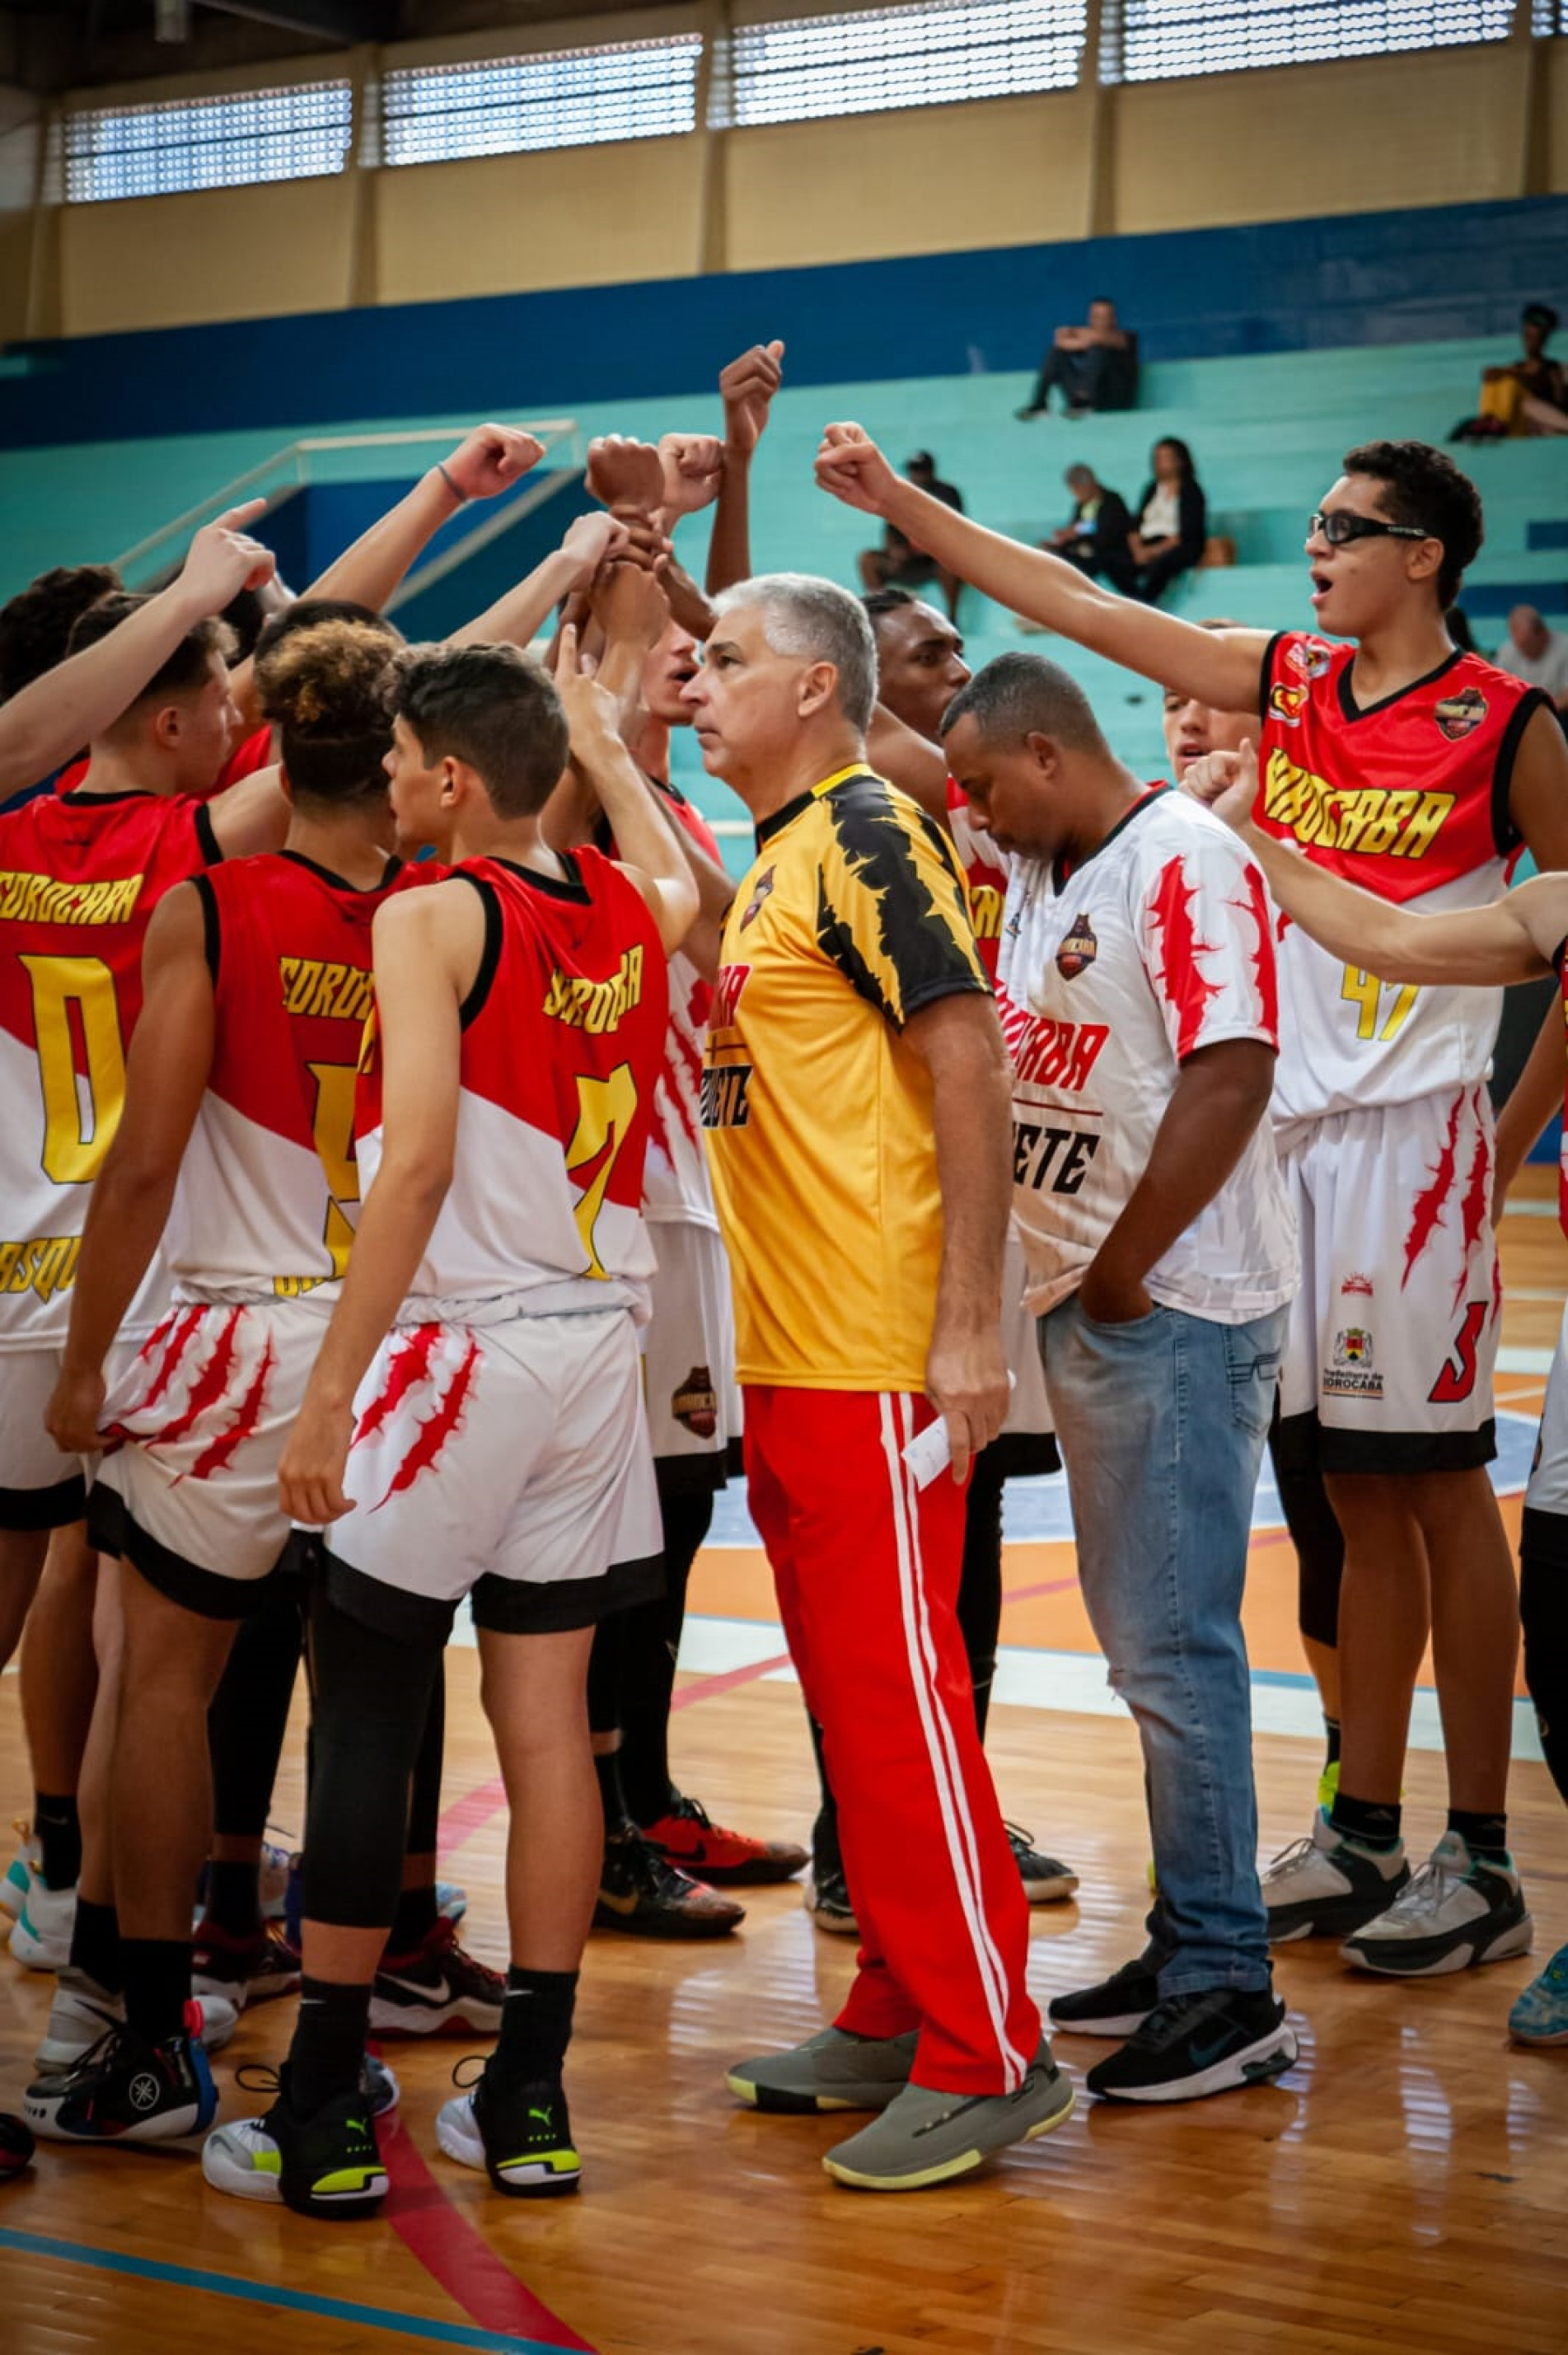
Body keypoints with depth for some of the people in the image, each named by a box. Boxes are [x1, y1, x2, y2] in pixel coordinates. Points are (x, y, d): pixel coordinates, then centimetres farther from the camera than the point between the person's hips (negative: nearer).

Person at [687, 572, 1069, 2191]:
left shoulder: (866, 836, -11)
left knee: (894, 1690, -6)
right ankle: (897, 2016, 24)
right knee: (847, 1692, 14)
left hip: (878, 1359, -10)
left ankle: (985, 2055, 0)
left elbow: (968, 1069, -18)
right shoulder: (775, 861, 17)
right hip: (789, 1357, 10)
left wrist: (968, 1327, -22)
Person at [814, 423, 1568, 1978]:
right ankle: (1361, 1834, 17)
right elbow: (1079, 607, 9)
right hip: (1288, 1120, 5)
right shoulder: (1283, 681, 9)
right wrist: (897, 500, 6)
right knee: (1355, 1493, 10)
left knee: (1438, 1486, -2)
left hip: (1412, 1132, -5)